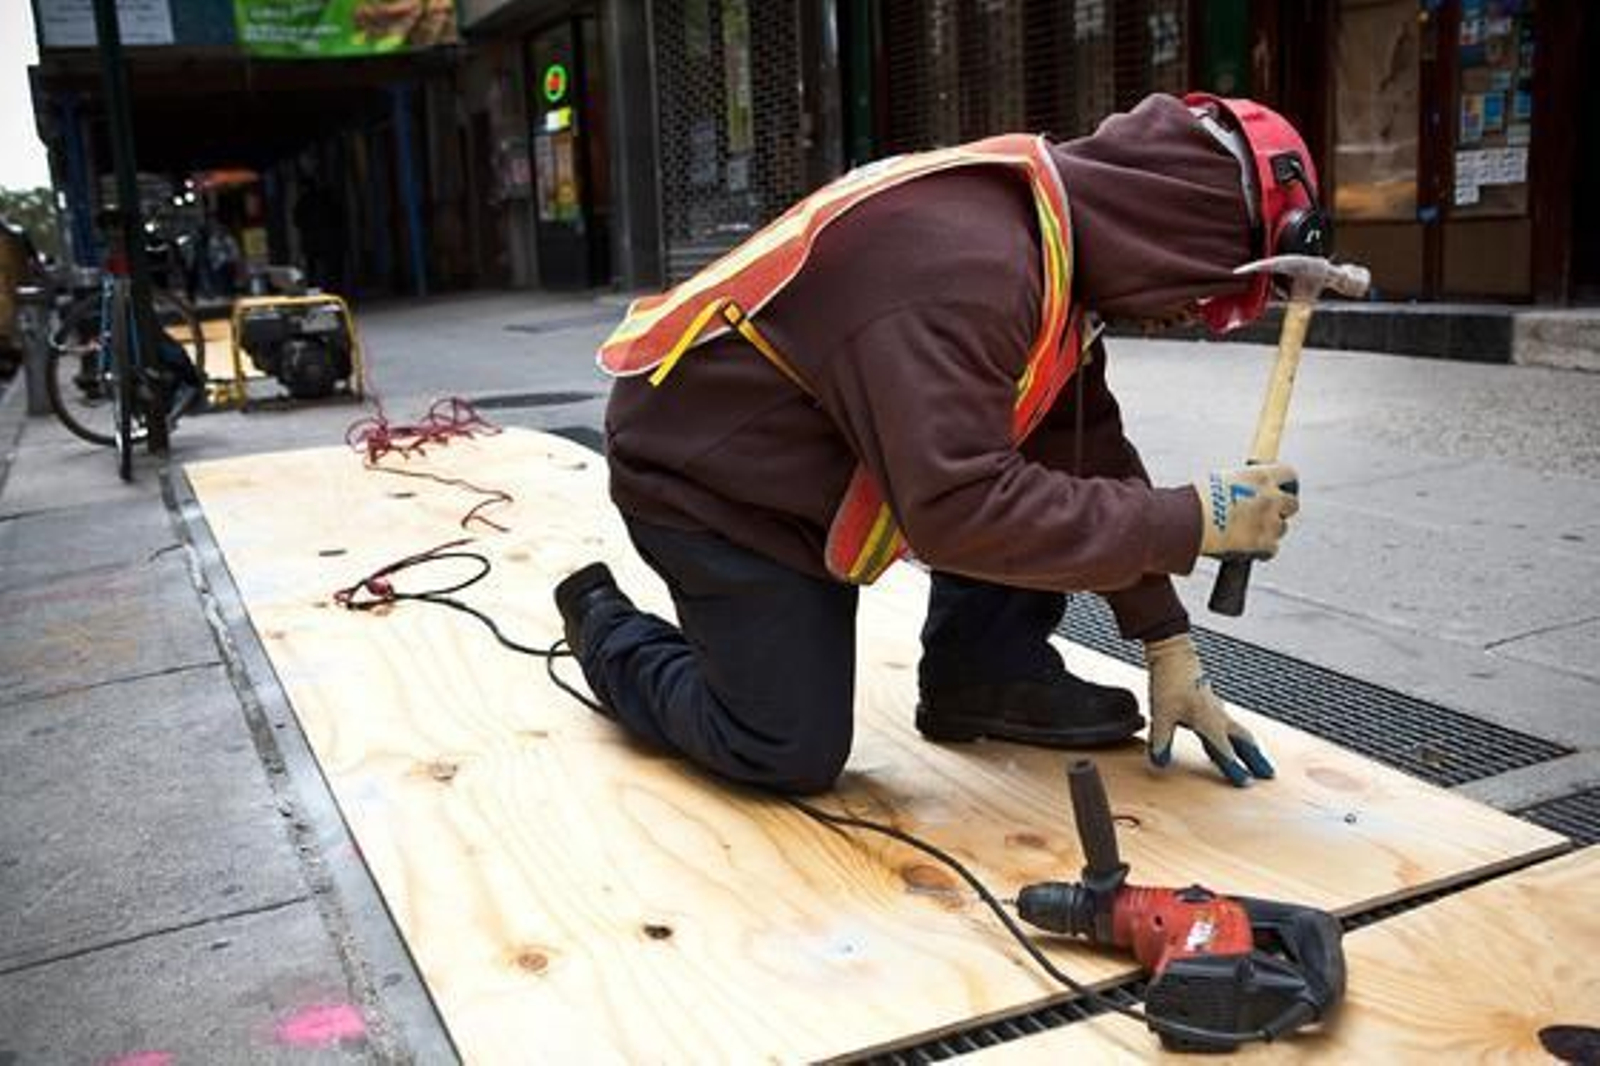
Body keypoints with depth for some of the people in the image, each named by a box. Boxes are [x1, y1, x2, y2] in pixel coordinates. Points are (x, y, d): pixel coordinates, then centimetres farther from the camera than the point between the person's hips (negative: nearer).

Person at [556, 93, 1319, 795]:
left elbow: (1087, 442, 1)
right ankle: (609, 627, 17)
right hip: (708, 473, -8)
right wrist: (1192, 520, -31)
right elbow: (959, 510, -38)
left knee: (1048, 442, -3)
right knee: (794, 756, -5)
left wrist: (1170, 649, 0)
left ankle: (990, 677, 8)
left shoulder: (1062, 228, -4)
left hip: (817, 443, 9)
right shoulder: (962, 259, -34)